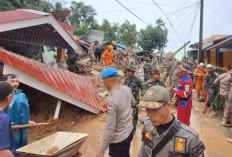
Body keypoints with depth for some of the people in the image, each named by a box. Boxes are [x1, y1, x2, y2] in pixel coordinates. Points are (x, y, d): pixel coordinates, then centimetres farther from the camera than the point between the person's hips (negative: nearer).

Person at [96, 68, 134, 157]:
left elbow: (110, 129, -27)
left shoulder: (111, 101, -31)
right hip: (129, 131, 7)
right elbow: (132, 104, 14)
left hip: (118, 139, -7)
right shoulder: (126, 89, -8)